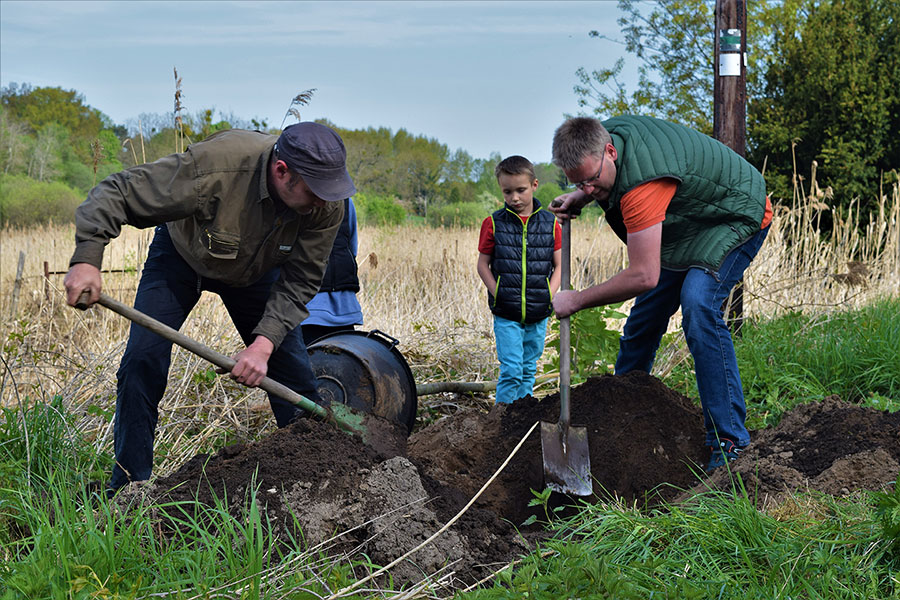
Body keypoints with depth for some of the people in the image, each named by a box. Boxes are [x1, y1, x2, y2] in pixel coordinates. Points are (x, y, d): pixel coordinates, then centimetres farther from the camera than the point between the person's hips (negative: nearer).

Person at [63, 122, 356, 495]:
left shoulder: (327, 204, -30)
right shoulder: (214, 167, -43)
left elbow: (300, 280, -21)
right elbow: (117, 193, -34)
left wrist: (265, 342, -34)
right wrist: (87, 258, -45)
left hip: (257, 268, 3)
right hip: (182, 255, -3)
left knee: (294, 373, -3)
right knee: (142, 363, -13)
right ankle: (128, 487, -1)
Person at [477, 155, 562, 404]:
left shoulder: (550, 224, 2)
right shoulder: (493, 224, -2)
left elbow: (559, 265, 6)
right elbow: (483, 264, 3)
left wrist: (549, 296, -7)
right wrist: (498, 295, -8)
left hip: (539, 313, 2)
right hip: (506, 314, -2)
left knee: (529, 368, 14)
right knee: (511, 369, -9)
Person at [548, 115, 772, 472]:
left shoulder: (642, 184, -41)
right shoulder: (602, 135, -15)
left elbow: (644, 276, -40)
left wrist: (577, 300, -28)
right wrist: (579, 198, -6)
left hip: (737, 219, -9)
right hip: (685, 226, 9)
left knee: (698, 306, -30)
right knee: (645, 315, 11)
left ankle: (728, 441, -26)